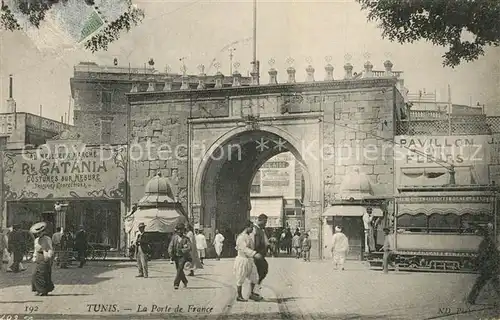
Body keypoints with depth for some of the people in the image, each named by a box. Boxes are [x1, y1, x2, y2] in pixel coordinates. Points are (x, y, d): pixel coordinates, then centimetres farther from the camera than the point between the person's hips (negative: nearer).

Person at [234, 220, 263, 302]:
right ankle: (239, 296, 16)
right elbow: (244, 249, -28)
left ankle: (251, 294, 21)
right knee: (240, 280, 4)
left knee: (255, 277, 7)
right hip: (242, 260, -9)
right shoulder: (241, 237, -18)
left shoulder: (248, 236, 11)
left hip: (249, 260, 9)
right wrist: (255, 254, -37)